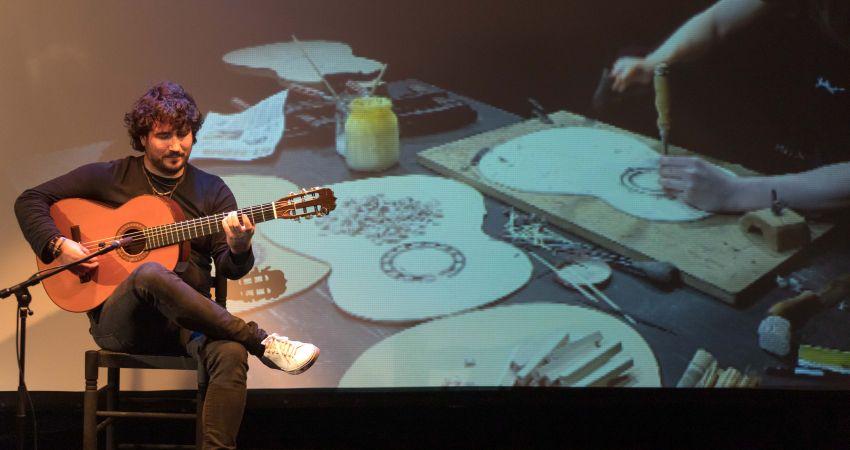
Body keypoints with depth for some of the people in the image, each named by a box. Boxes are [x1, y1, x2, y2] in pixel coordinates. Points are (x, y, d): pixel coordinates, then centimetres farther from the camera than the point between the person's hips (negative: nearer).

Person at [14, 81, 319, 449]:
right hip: (119, 322, -1)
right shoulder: (110, 177, 7)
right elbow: (30, 200, 9)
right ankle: (263, 343, -33)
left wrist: (238, 250, -21)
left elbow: (229, 270, 3)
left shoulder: (211, 191, 11)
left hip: (189, 321, 2)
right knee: (151, 274, -38)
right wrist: (57, 245, -9)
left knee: (230, 353, -35)